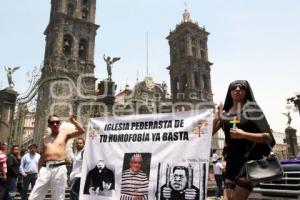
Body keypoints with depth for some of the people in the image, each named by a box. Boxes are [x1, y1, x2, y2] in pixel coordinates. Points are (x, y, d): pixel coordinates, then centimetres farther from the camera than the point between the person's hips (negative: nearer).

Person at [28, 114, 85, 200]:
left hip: (59, 168, -3)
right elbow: (42, 155, 21)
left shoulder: (64, 135, 8)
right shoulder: (45, 138, 17)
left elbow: (81, 131, -1)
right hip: (45, 168, 3)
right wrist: (39, 170, 18)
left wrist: (73, 121, -10)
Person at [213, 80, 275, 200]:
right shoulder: (224, 114, 9)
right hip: (232, 162, 5)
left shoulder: (251, 110, -2)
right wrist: (217, 116, -1)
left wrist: (244, 135, -20)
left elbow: (268, 137, -8)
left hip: (250, 161, -4)